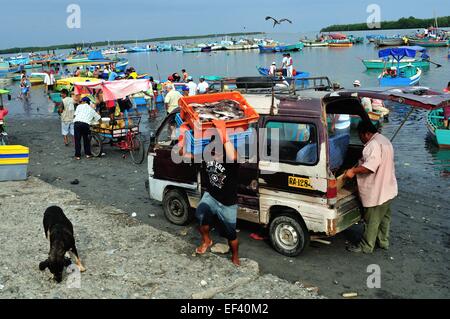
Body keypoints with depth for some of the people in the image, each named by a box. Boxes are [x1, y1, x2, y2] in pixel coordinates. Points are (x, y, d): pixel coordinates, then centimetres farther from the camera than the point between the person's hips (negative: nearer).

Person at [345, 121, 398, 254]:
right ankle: (383, 241, 35)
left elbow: (371, 166, -34)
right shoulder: (384, 141, 12)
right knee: (383, 217, 21)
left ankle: (366, 246, 14)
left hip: (377, 192, -10)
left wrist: (353, 171, -24)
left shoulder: (374, 144, -23)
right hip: (388, 189, 10)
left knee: (372, 220, 3)